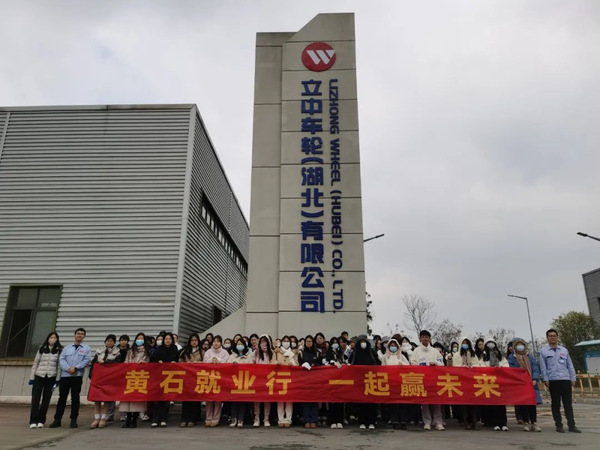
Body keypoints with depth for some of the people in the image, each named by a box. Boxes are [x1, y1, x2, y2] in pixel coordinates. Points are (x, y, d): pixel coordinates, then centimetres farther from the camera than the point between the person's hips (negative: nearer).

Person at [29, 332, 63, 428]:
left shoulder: (59, 351, 3)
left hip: (51, 377, 0)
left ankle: (41, 421, 13)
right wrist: (32, 377, 2)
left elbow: (59, 366, 3)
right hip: (39, 376, 0)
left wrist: (57, 379, -1)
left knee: (46, 400, 4)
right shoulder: (41, 349, 5)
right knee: (35, 399, -3)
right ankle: (33, 421, 2)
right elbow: (35, 363, 6)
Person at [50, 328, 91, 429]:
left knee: (75, 398, 3)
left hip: (77, 376, -2)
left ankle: (73, 420, 11)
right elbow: (62, 359, 2)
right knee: (62, 397, 4)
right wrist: (68, 368, -14)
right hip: (65, 375, 2)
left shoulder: (86, 349, 7)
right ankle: (57, 419, 11)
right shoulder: (66, 348, 15)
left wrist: (75, 368, -17)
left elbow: (86, 361, -5)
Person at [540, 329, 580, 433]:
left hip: (566, 379, 2)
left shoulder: (564, 350, 14)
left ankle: (571, 425, 8)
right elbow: (543, 367, 1)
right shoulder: (544, 351, 5)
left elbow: (570, 365, 13)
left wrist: (573, 378, 6)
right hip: (553, 380, -2)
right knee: (555, 404, 3)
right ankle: (559, 425, 11)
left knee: (568, 403, 3)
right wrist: (545, 379, -6)